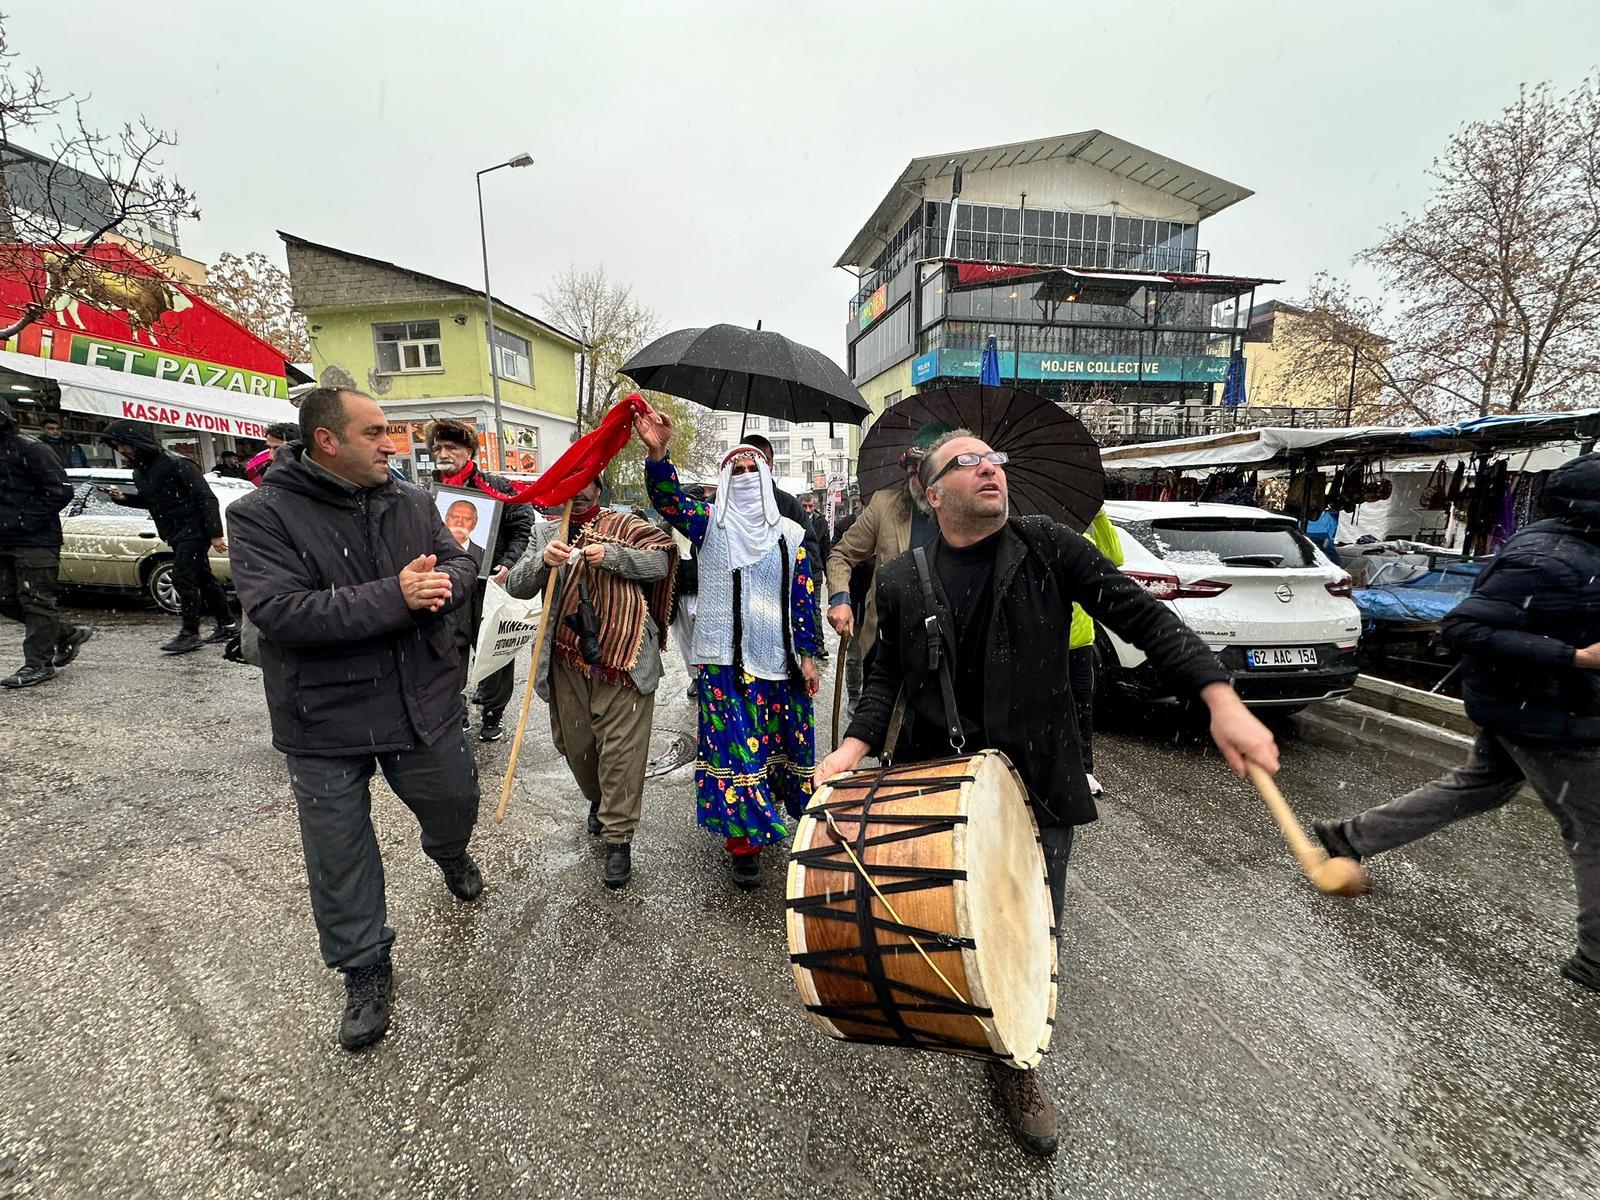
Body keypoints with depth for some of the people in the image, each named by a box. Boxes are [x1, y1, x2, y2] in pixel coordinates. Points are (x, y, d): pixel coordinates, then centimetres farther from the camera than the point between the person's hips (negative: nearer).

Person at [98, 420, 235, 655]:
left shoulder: (175, 463, -16)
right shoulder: (140, 471, 11)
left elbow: (206, 498, -19)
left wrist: (215, 534, -22)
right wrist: (124, 498, 5)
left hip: (193, 530, -9)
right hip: (176, 534, 9)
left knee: (183, 578, -10)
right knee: (203, 578, 12)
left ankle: (190, 633, -4)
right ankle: (226, 625, 18)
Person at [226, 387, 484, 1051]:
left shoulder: (413, 502, 3)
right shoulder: (262, 514, -12)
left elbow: (461, 562, 2)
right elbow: (279, 611, -23)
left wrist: (437, 585, -22)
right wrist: (395, 597, -29)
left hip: (423, 702, 4)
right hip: (326, 719, -3)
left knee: (455, 805, 19)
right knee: (339, 858, 11)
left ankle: (448, 854, 56)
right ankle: (365, 971, 33)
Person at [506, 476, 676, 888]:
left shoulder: (625, 526, 5)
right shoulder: (545, 534, 12)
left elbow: (659, 563, -7)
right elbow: (516, 587, 2)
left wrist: (610, 554, -21)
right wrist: (543, 560, -19)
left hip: (622, 660, -3)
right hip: (566, 664, 4)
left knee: (621, 751, -2)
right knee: (574, 744, 16)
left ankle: (619, 840, 10)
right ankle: (598, 800, 45)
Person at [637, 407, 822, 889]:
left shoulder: (791, 535, 8)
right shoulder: (709, 523, 4)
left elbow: (804, 599, 7)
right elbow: (669, 500, -15)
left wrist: (808, 655, 2)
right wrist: (657, 454, -33)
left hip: (779, 660, 3)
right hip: (723, 659, -2)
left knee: (777, 739, 13)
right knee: (732, 744, -1)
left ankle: (769, 813, 37)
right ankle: (742, 839, 13)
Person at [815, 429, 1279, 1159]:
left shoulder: (1047, 546, -7)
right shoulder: (902, 582, -4)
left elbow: (1143, 617, -9)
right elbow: (885, 679, 3)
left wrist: (1221, 701, -19)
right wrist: (856, 744, -13)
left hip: (1037, 781, 0)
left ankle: (1016, 1064, 38)